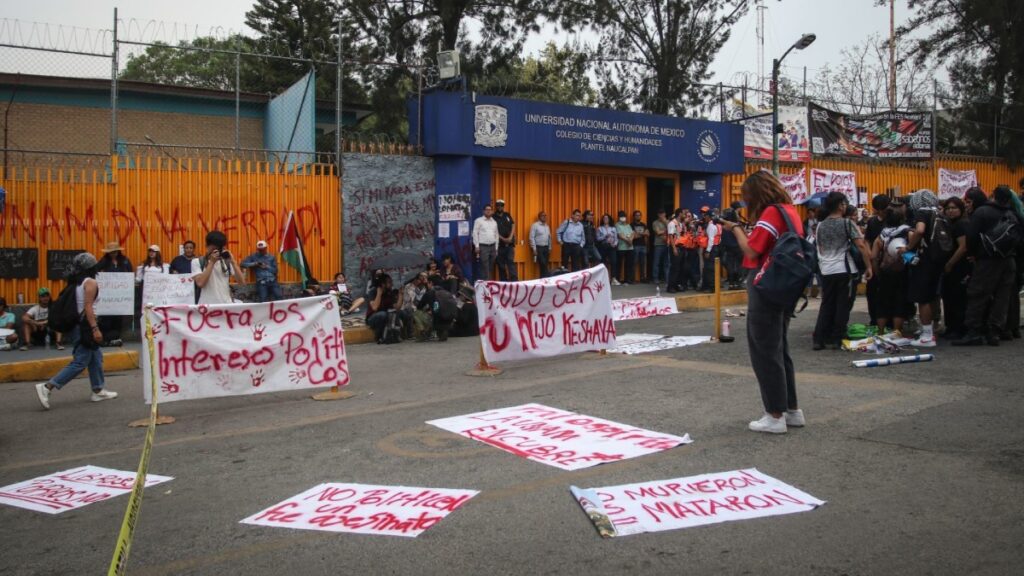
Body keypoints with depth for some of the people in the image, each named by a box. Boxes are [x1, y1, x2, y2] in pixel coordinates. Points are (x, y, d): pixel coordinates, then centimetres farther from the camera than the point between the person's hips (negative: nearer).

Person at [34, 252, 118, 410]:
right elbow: (87, 307, -19)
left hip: (75, 324, 9)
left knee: (96, 357, 16)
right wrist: (95, 328, -23)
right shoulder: (90, 282, -11)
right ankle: (47, 387, -13)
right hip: (83, 326, -9)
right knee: (80, 362, -7)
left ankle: (98, 391, 20)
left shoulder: (76, 283, 13)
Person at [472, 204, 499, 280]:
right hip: (483, 246, -5)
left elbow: (496, 235, 17)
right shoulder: (478, 221, 0)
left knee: (490, 268, 7)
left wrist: (496, 248, 13)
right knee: (485, 268, -9)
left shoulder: (494, 222, 15)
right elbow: (475, 233, -3)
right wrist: (477, 246, -9)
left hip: (492, 246, 5)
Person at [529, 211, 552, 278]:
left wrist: (549, 248, 13)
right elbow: (532, 237, -10)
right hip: (538, 247, -6)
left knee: (544, 265, 5)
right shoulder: (535, 225, -6)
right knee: (543, 265, -14)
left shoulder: (547, 226, 15)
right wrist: (534, 249, -14)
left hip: (546, 248, 6)